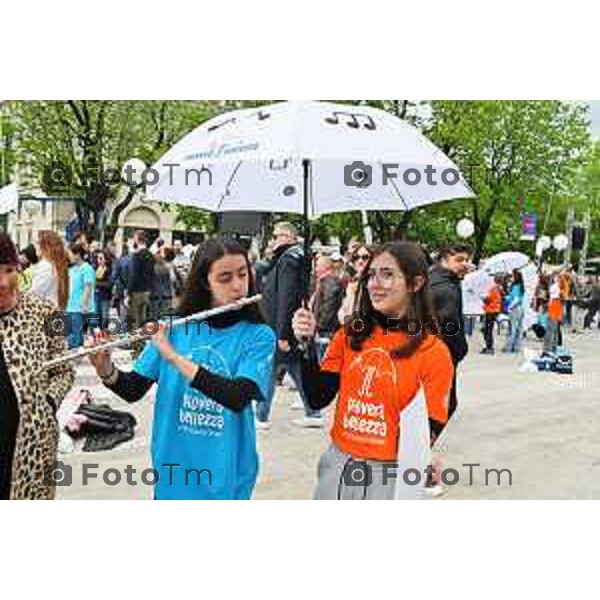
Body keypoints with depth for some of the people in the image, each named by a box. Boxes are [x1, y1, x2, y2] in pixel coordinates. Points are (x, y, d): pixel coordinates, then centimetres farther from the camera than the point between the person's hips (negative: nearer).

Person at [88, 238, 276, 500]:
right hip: (172, 470, 2)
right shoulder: (175, 327, -2)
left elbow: (238, 398, -25)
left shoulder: (259, 336, -10)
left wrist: (173, 357, -29)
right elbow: (133, 390, 0)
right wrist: (105, 369, -20)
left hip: (224, 478, -2)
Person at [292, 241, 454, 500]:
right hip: (337, 465, 4)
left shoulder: (433, 353, -11)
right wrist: (307, 344, -13)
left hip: (391, 475, -4)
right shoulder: (351, 335, 1)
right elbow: (318, 399, -2)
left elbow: (432, 431, -9)